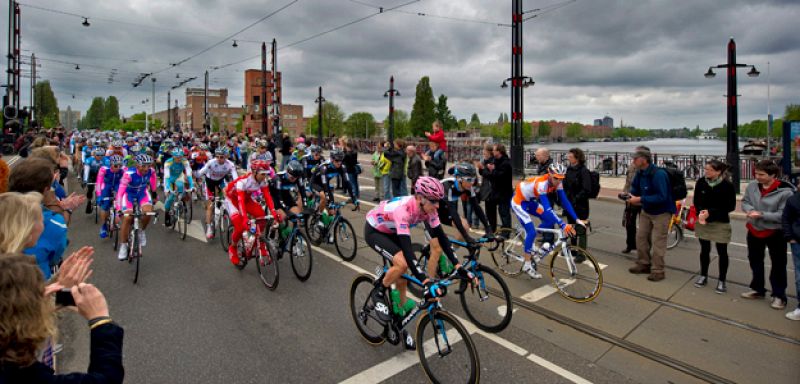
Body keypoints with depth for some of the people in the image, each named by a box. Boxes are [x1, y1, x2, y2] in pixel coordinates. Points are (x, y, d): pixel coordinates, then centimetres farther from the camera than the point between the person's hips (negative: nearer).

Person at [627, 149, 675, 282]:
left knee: (657, 241, -5)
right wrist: (631, 195, -8)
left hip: (661, 212, -8)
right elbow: (635, 186, 14)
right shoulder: (640, 173, -4)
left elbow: (662, 197, -33)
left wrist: (640, 199, -32)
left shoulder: (658, 174, -28)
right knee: (641, 237, 11)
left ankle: (657, 271, 5)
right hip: (646, 211, 8)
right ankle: (644, 264, 25)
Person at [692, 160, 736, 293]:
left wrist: (710, 212, -19)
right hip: (703, 222, 3)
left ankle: (721, 280, 17)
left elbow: (731, 206, -10)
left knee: (722, 252, 5)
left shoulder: (727, 185, -14)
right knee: (704, 250, 13)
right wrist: (700, 213, -15)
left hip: (721, 223, -3)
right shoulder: (701, 182, -5)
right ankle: (703, 276, 27)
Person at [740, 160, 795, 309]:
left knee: (778, 265, 9)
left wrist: (762, 215, -28)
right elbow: (744, 201, 4)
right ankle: (757, 289, 36)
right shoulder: (752, 186, -7)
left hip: (775, 233, -5)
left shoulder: (785, 192, -22)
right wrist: (750, 210, -16)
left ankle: (779, 295, 23)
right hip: (754, 230, 5)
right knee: (755, 261, 19)